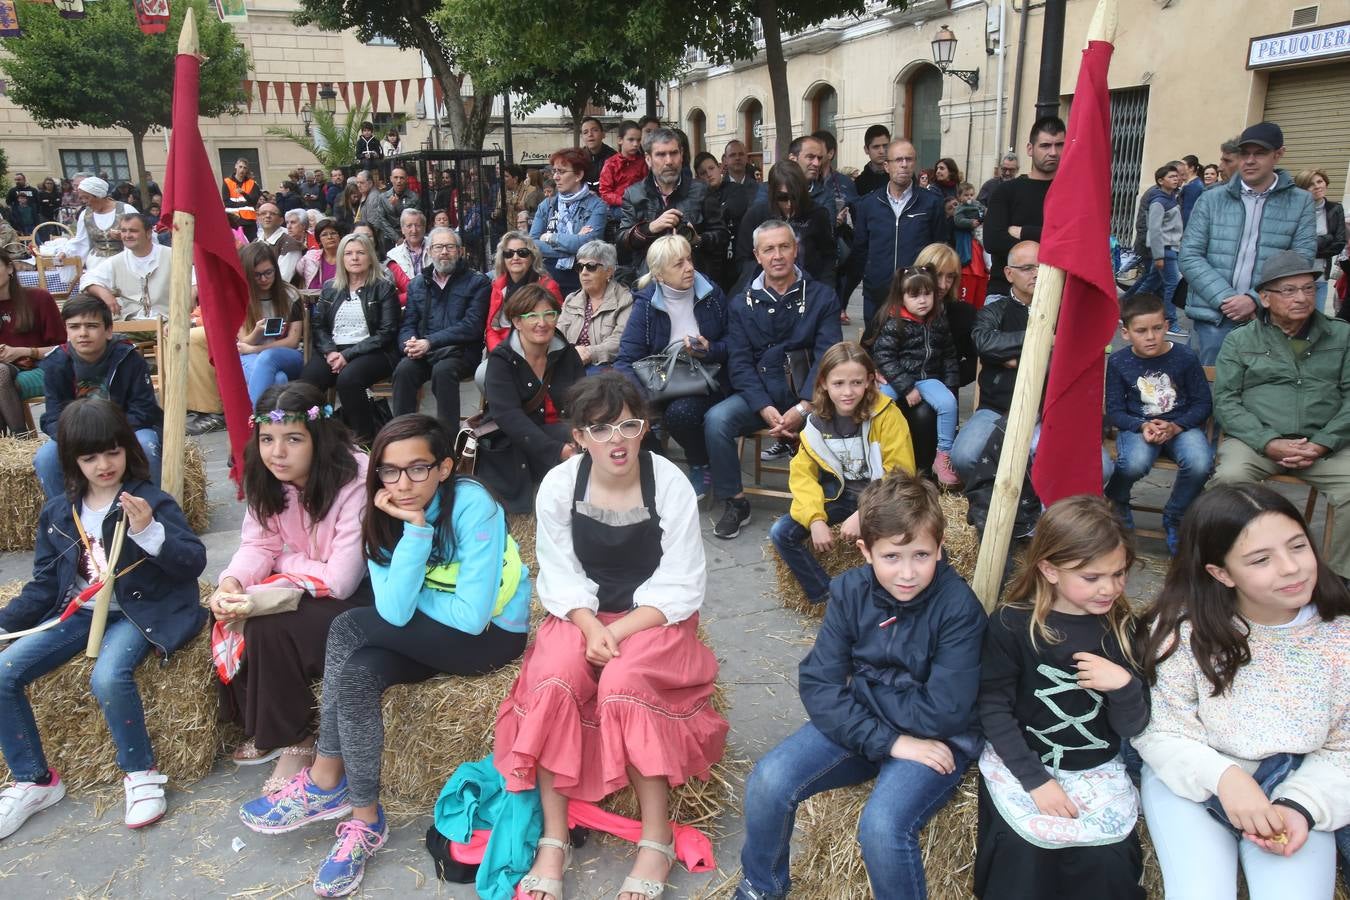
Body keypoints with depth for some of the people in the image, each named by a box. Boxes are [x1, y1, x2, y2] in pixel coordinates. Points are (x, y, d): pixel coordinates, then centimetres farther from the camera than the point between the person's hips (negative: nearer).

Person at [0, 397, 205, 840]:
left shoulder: (151, 501, -7)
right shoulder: (57, 512, 8)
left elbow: (194, 563, -15)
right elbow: (44, 584, 15)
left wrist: (148, 531, -29)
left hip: (139, 611, -6)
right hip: (79, 612, 6)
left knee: (108, 677, -33)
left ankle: (141, 774, -8)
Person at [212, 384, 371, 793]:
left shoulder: (354, 482, -28)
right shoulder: (269, 479, -5)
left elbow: (340, 581, -27)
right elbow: (257, 544, -2)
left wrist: (281, 562, -21)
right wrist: (230, 584, -21)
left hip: (358, 595, -7)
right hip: (303, 585, 7)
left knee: (271, 628, -25)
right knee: (232, 622, -13)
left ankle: (293, 741, -2)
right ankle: (260, 728, 9)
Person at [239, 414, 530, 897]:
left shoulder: (472, 505, -23)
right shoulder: (386, 514, -6)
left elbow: (472, 616, -26)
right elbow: (395, 612, -20)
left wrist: (412, 598, -11)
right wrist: (415, 527, -26)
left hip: (492, 635, -5)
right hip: (429, 635, 6)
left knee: (350, 627, -21)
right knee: (357, 672, -25)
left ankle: (324, 783, -6)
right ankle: (364, 819, -9)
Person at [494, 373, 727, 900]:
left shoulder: (670, 484, -13)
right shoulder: (558, 486, -7)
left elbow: (680, 588, -12)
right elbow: (561, 576, -4)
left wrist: (617, 632, -22)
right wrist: (591, 628, -22)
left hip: (655, 617, -2)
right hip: (583, 614, 2)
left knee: (623, 684, -31)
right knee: (553, 680, -27)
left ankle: (657, 841, -15)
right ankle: (554, 841, -16)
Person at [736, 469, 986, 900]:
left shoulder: (958, 606, -19)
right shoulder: (851, 591, -8)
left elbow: (944, 712, -23)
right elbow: (817, 684, -12)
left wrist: (862, 687, -12)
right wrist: (889, 742, -23)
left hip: (936, 738, -4)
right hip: (859, 725, 4)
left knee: (882, 826, -30)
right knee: (768, 782, -16)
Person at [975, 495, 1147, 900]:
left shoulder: (1121, 628, 0)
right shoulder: (1011, 625, -10)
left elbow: (1131, 728, 1)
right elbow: (993, 709, -8)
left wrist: (1125, 685, -19)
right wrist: (1035, 778, -16)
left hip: (1097, 768, 3)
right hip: (1020, 760, -2)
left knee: (1106, 859, -19)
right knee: (1024, 852, -24)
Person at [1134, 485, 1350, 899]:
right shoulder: (1185, 629, -18)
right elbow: (1156, 731, -13)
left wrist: (1301, 806, -18)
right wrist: (1221, 775, -29)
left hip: (1294, 785, 2)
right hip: (1191, 780, -2)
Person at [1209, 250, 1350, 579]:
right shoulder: (1240, 340, 10)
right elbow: (1225, 401, 1)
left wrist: (1322, 444, -9)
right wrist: (1269, 443, -13)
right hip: (1256, 439, -1)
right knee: (1229, 477, -32)